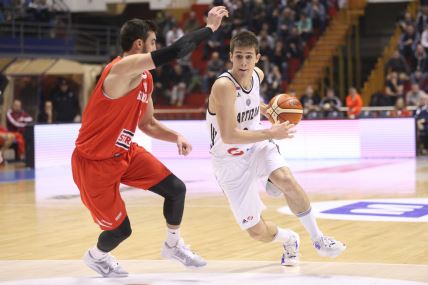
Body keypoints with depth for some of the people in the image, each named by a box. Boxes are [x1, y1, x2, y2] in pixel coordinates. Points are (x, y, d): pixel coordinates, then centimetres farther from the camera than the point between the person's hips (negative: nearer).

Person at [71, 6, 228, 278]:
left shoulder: (146, 79, 4)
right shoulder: (123, 68, -27)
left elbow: (148, 124, 14)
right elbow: (175, 51, -38)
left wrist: (176, 136, -4)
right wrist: (210, 28, -29)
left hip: (126, 152, 9)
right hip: (94, 162, -9)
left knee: (176, 188, 1)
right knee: (121, 229, 0)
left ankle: (173, 245, 25)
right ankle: (96, 256, 35)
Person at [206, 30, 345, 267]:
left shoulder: (258, 75, -3)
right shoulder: (224, 86, -26)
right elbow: (228, 136, -32)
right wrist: (271, 133, -28)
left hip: (257, 146, 4)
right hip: (230, 161, -4)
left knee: (286, 180, -29)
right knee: (258, 233, -5)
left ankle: (318, 239, -11)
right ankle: (289, 240, 30)